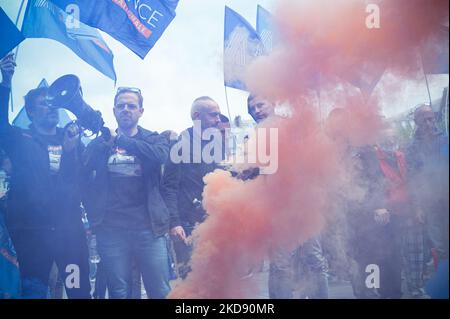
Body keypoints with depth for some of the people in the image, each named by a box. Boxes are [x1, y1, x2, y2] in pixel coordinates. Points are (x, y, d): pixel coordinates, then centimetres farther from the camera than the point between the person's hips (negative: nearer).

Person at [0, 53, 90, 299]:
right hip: (32, 229, -1)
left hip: (70, 228, 2)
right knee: (34, 290, 2)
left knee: (80, 290, 0)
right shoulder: (21, 141, 9)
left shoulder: (72, 139, 14)